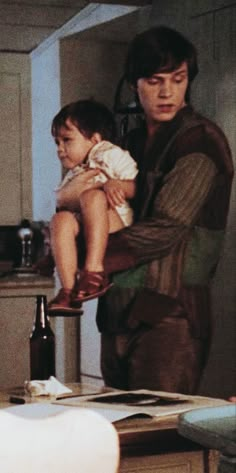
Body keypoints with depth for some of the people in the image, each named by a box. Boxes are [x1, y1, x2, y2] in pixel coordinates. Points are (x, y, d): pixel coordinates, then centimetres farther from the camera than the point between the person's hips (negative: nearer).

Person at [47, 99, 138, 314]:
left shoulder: (113, 156, 8)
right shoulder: (73, 174, 27)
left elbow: (136, 187, -4)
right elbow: (61, 200, 11)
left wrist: (115, 184, -22)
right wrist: (73, 189, -9)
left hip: (116, 227, -5)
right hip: (83, 231, 5)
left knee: (93, 196, -31)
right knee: (61, 219, -26)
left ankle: (94, 270, -38)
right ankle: (68, 288, -34)